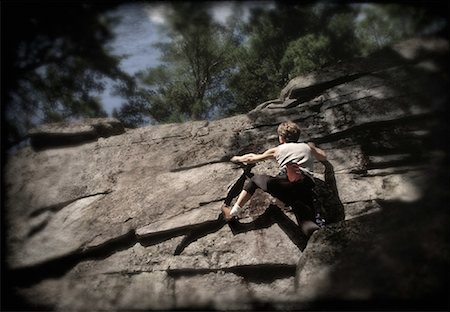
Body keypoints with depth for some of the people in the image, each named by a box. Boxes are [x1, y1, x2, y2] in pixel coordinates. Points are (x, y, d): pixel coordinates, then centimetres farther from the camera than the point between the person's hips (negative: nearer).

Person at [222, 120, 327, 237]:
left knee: (253, 179, 21)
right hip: (306, 190, 2)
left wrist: (238, 158, 56)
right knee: (308, 224, -4)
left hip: (287, 182, -2)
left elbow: (252, 158, 36)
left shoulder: (277, 150, 25)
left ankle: (233, 212, 9)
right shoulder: (308, 146, 30)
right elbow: (323, 157, 48)